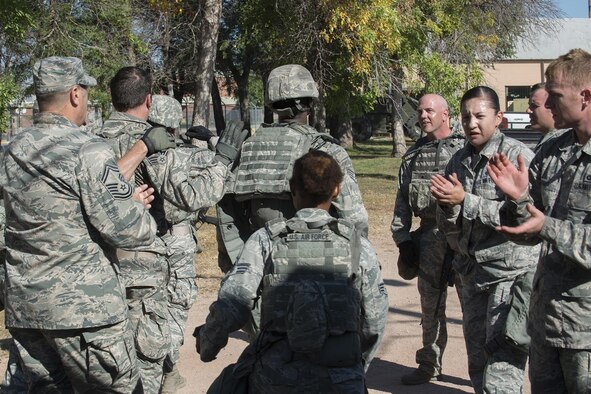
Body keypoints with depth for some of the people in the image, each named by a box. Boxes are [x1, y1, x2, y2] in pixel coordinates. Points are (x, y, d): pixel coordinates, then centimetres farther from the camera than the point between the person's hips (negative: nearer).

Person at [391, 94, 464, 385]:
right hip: (429, 237, 5)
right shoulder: (413, 155, 12)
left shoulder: (464, 148, -5)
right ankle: (429, 364, 24)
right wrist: (402, 239, 9)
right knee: (430, 304, 12)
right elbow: (402, 201, 14)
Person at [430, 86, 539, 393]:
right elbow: (450, 229, 9)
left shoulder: (517, 155, -10)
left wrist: (465, 201, -22)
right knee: (477, 363, 16)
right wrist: (447, 206, -13)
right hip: (473, 272, 7)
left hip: (512, 272, -7)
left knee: (502, 363, -11)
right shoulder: (459, 161, 9)